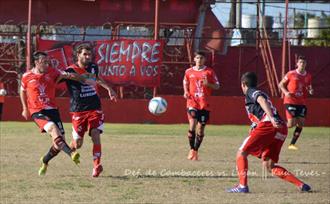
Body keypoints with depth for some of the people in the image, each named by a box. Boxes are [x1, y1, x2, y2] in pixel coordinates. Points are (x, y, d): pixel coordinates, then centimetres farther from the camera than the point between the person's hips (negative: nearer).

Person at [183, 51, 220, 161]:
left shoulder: (209, 72, 3)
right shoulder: (189, 72, 8)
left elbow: (217, 86, 6)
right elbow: (185, 83, 25)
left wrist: (208, 84, -13)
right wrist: (186, 92, 5)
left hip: (204, 104, 0)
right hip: (192, 102, 0)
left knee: (200, 128, 3)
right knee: (192, 124, -17)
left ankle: (195, 151, 18)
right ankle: (192, 149, -2)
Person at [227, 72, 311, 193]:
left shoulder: (251, 92, 8)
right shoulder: (259, 93, 34)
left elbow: (262, 100, -13)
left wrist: (271, 118, -29)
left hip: (268, 125, -8)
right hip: (281, 130, 8)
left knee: (241, 153, 1)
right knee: (268, 166, 11)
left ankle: (242, 186, -10)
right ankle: (301, 185, 0)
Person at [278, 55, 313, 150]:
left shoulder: (308, 76, 7)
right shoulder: (291, 74, -4)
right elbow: (281, 84, 3)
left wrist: (310, 91, -3)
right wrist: (286, 92, -14)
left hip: (302, 103, 5)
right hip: (290, 102, -5)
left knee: (301, 123, -3)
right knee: (291, 124, -15)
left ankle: (292, 144, 7)